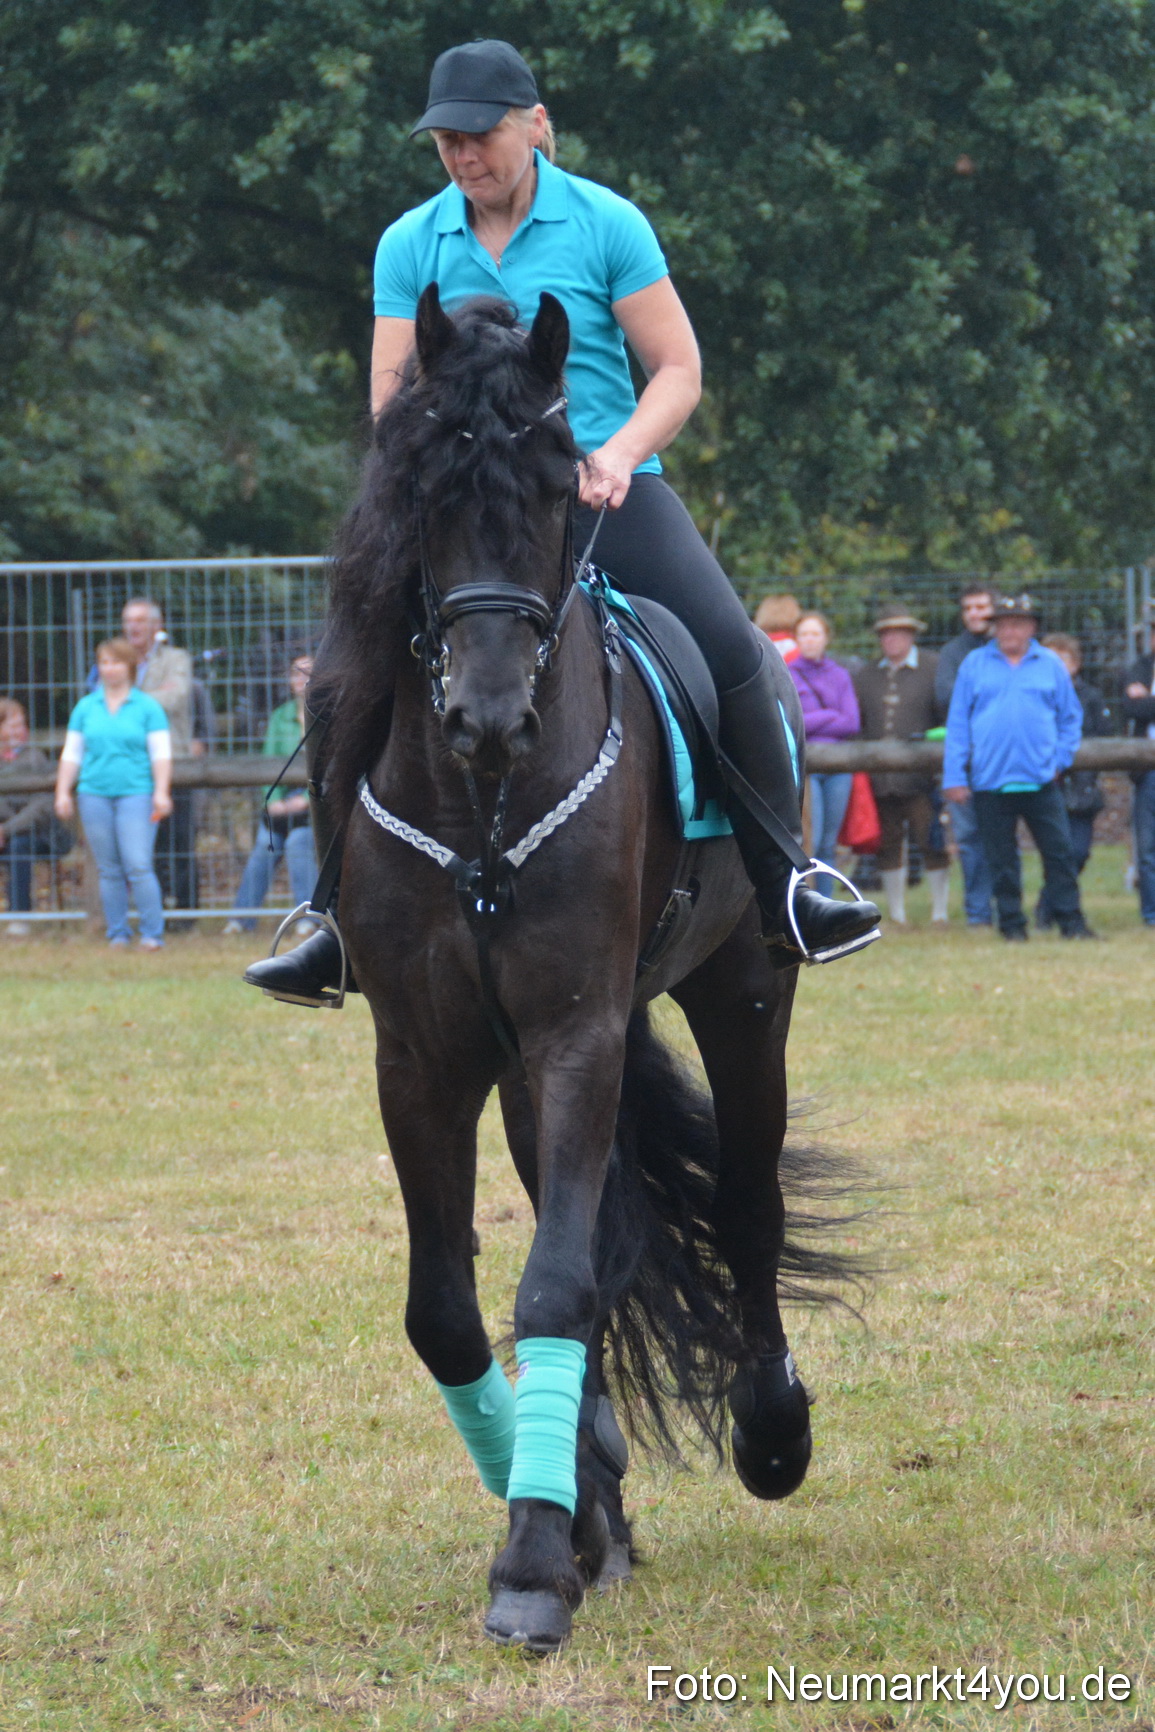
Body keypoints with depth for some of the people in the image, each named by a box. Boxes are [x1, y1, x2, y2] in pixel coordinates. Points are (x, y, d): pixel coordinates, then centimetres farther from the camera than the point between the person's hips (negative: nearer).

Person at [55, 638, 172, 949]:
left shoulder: (147, 707, 4)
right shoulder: (86, 708, 13)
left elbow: (161, 754, 1)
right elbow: (71, 754, 15)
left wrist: (161, 792, -9)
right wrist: (63, 793, 7)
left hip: (135, 794, -3)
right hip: (94, 795, 3)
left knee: (138, 865, -13)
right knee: (109, 870, 4)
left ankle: (153, 934, -8)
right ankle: (117, 934, 10)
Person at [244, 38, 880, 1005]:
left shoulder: (607, 226, -3)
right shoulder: (410, 246, 4)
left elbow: (678, 371, -3)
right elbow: (390, 392, 5)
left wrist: (617, 455, -19)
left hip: (604, 491, -2)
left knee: (736, 660, -22)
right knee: (342, 676, -14)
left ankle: (782, 889, -9)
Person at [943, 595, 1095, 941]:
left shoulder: (1050, 665, 10)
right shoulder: (974, 665, 8)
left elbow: (1071, 717, 16)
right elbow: (957, 723, 7)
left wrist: (1060, 758, 3)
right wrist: (954, 776, 2)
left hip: (1040, 781, 0)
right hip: (990, 781, 0)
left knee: (1059, 852, -4)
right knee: (1001, 859, 2)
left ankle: (1071, 921, 0)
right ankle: (1011, 923, 10)